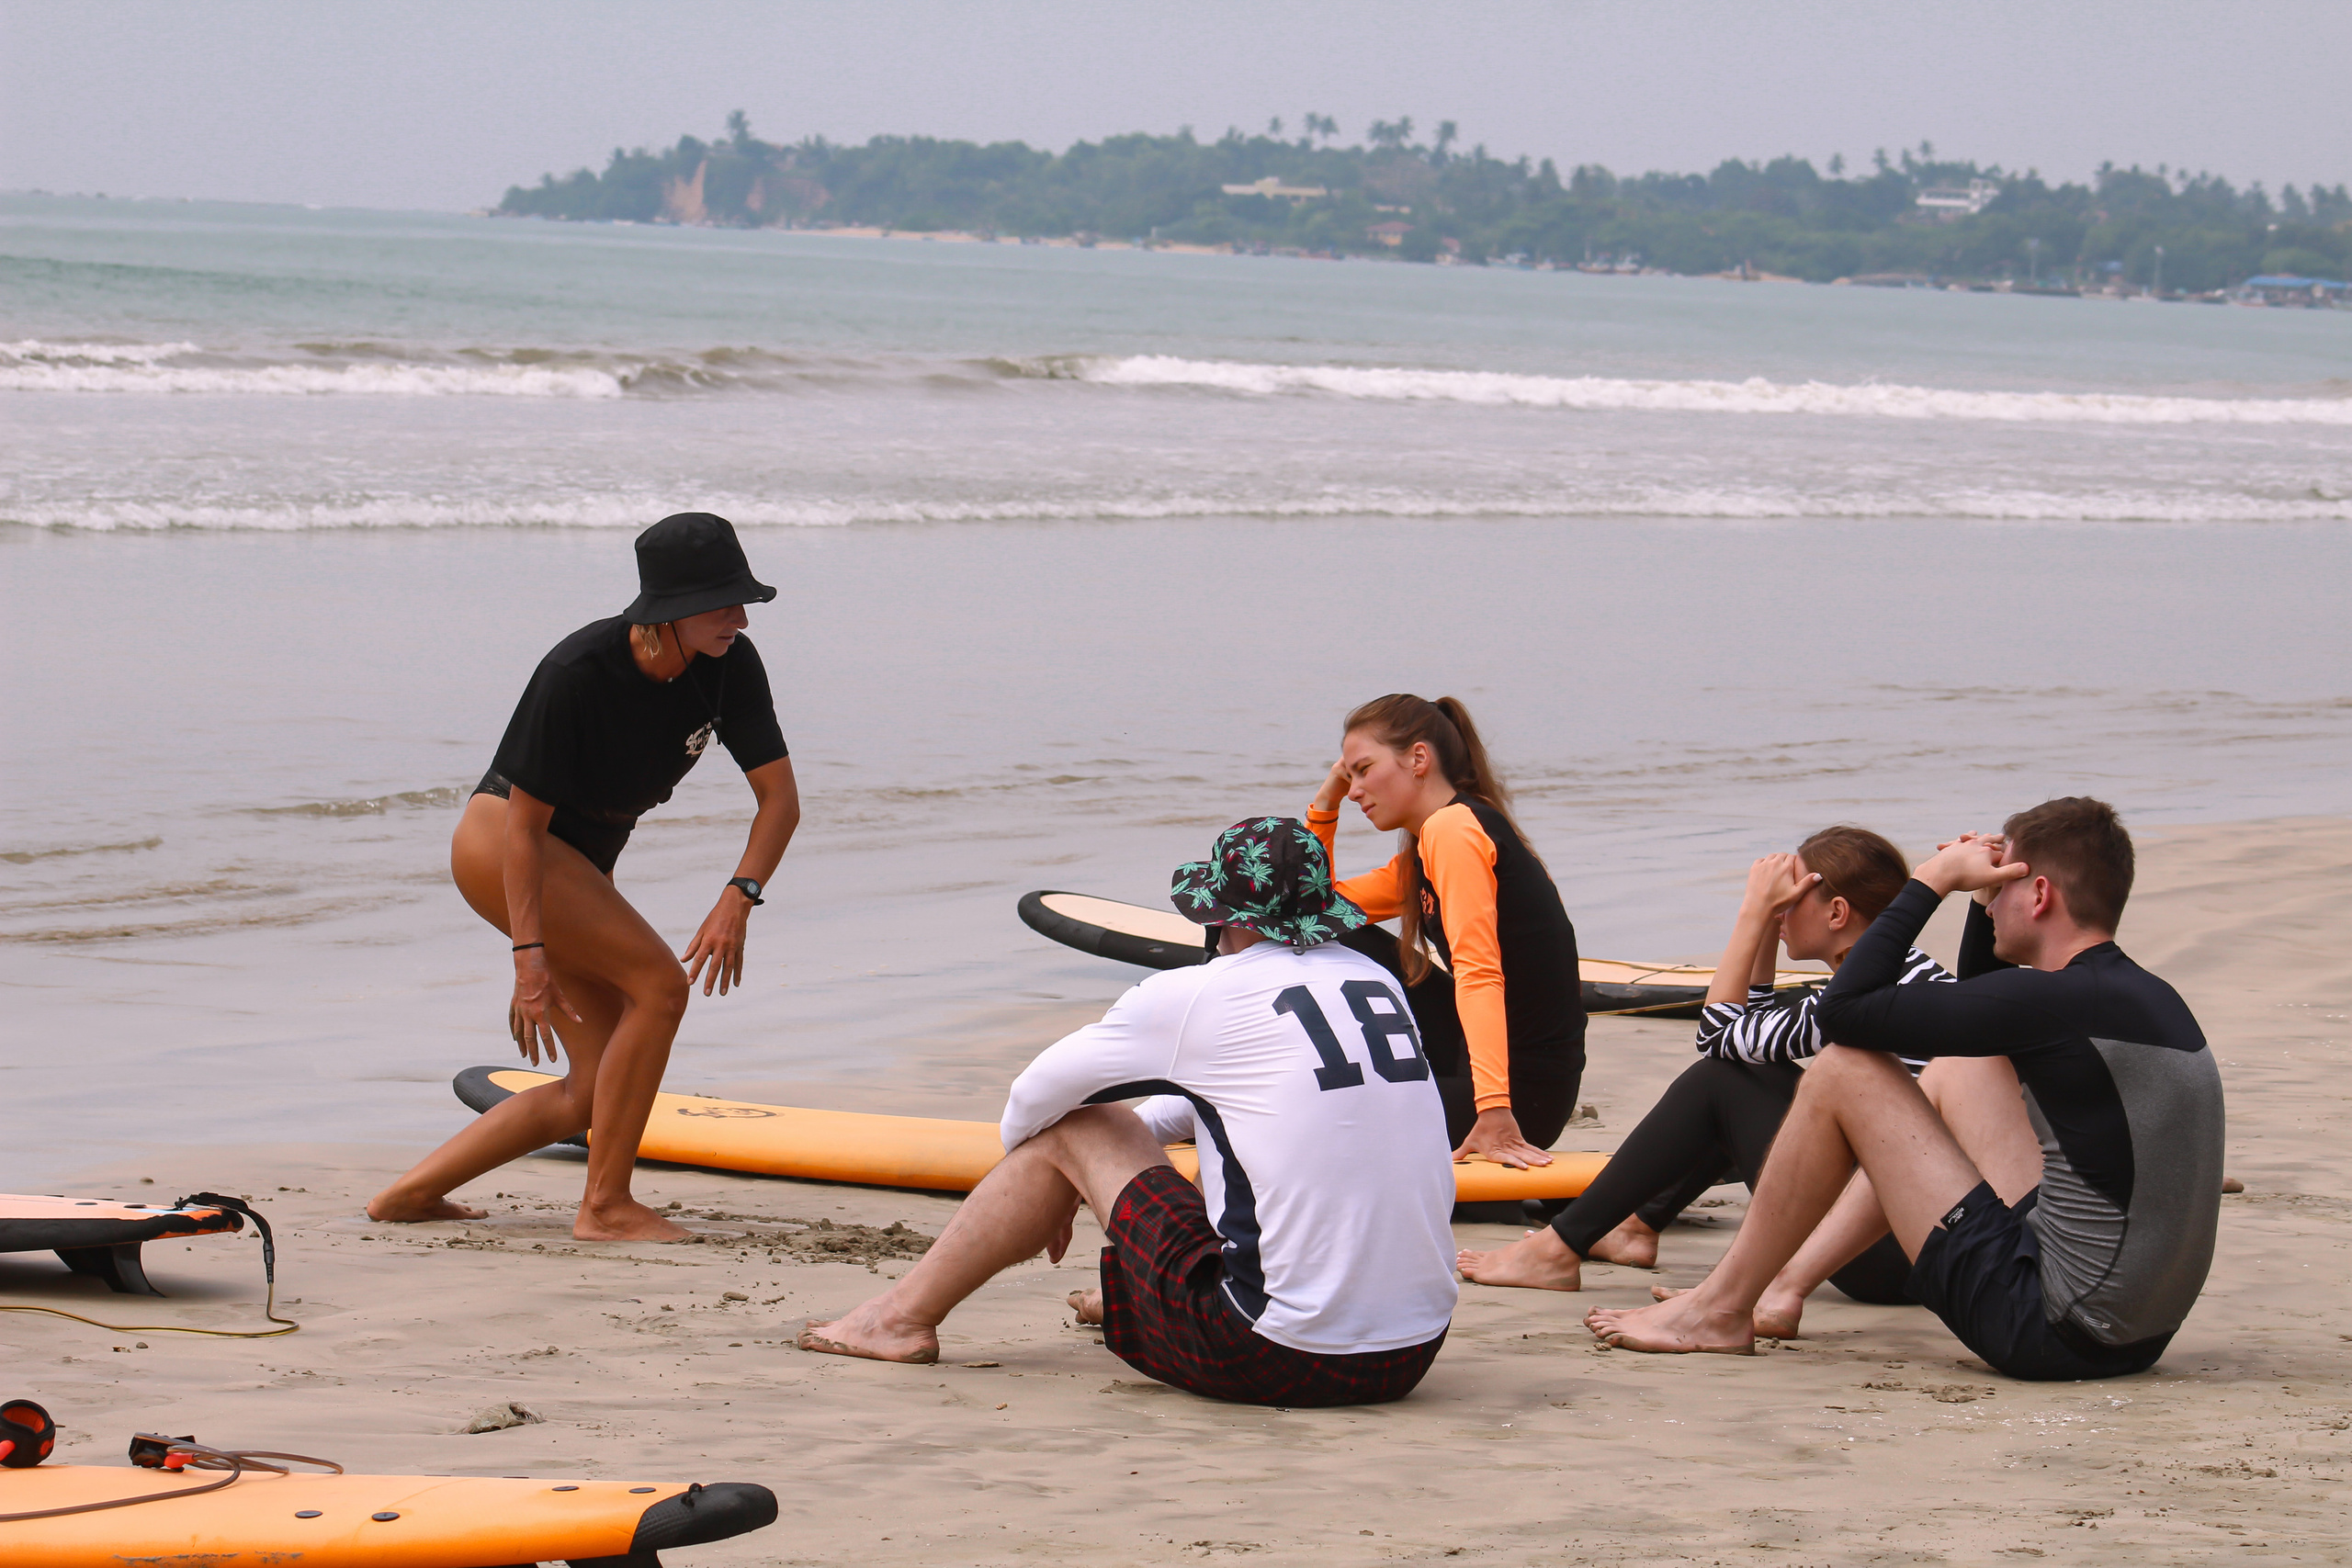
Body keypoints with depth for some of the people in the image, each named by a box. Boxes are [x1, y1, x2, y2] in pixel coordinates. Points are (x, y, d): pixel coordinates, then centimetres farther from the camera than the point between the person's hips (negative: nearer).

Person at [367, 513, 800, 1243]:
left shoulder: (729, 664, -10)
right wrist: (530, 954, -29)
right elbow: (524, 823, -24)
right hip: (498, 845, -8)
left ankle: (411, 1193, 9)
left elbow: (779, 796, -9)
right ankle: (605, 1206, -14)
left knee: (595, 1092, 2)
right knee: (660, 983, -21)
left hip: (581, 862, 8)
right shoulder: (579, 673, -27)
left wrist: (738, 900, -25)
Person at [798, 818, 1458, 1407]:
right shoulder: (1378, 983, 11)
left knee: (1070, 1130, 12)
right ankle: (1126, 1300, 62)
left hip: (1274, 1359, -6)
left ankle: (905, 1315, 28)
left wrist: (1022, 1180, 31)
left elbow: (1040, 1091, 10)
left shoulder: (1198, 995, -6)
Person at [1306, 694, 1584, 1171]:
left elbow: (1479, 974, -26)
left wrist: (1494, 1113, -34)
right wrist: (1325, 804, 13)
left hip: (1521, 1088, -10)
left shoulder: (1453, 828, -15)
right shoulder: (1422, 853, 16)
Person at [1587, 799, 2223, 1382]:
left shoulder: (2058, 999, -18)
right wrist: (1981, 888, 15)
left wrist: (1933, 879, -2)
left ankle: (1721, 1309, 9)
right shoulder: (2151, 998, 10)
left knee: (1843, 1071, -3)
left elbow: (1845, 1008, -12)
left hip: (2048, 1331, -9)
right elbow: (1979, 1016, 30)